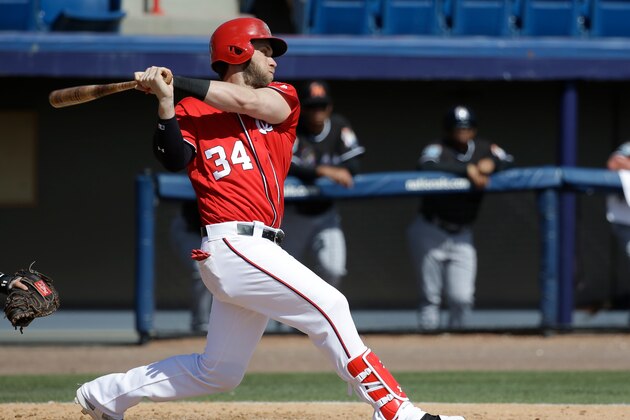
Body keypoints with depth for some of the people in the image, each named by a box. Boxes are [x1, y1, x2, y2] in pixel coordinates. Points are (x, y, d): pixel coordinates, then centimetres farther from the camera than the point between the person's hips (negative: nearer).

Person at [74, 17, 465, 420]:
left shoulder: (282, 99, 16)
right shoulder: (193, 112, 4)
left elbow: (249, 102, -6)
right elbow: (174, 159, -13)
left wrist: (180, 82, -9)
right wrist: (165, 102, -24)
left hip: (258, 251, 7)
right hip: (233, 246, -7)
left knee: (220, 372, 13)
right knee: (327, 304, -17)